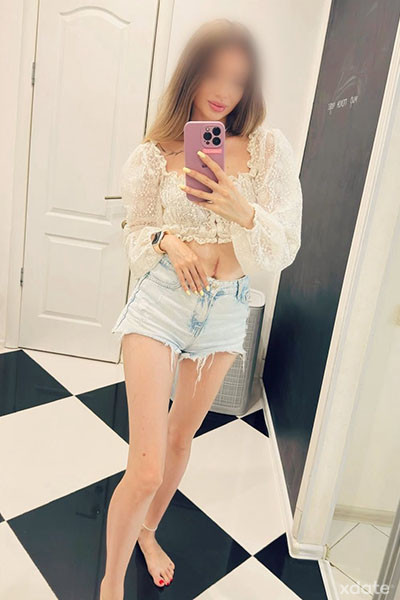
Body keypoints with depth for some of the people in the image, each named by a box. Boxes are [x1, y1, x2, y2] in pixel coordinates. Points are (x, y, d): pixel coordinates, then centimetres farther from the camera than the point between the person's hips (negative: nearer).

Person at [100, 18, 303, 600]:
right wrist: (167, 239, -14)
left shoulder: (268, 147, -3)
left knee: (182, 436, 21)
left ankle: (149, 531, 51)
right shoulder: (156, 154, -3)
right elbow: (135, 232, 8)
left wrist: (240, 209, -26)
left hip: (227, 311, 3)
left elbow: (284, 247, -6)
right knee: (145, 471, -6)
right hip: (163, 302, -2)